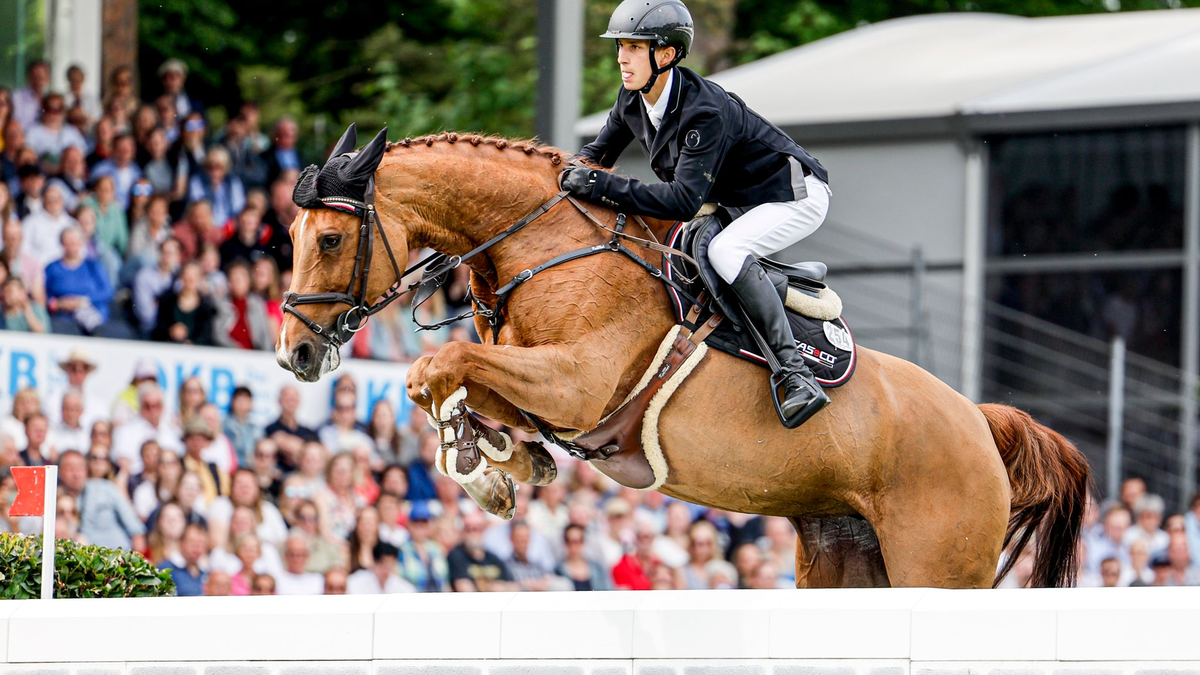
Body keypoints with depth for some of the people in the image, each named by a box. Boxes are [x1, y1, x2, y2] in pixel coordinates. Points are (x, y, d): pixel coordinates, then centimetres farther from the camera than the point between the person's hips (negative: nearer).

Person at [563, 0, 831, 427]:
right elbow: (601, 150, 10)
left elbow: (684, 201, -39)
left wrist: (601, 185, -42)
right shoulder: (633, 99, -7)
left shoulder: (704, 112, -33)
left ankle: (796, 374, -35)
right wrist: (573, 170, -13)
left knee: (725, 251, -34)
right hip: (735, 204, 10)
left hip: (794, 196, -10)